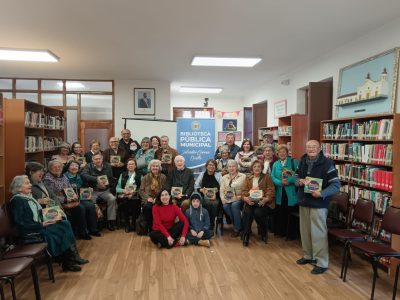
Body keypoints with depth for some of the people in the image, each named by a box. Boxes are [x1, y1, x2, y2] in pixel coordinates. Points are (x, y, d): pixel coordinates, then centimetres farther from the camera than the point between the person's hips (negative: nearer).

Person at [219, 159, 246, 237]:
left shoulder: (243, 176, 5)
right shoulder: (224, 177, 16)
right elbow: (221, 190, 9)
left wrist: (239, 197, -18)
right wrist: (222, 198, -10)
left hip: (239, 198, -3)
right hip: (227, 199, 3)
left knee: (234, 205, -34)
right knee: (225, 206, -29)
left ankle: (237, 229, -16)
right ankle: (238, 225, -8)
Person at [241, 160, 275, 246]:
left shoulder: (266, 177, 9)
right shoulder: (248, 178, 18)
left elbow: (271, 190, -1)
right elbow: (244, 190, 10)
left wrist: (266, 199, -20)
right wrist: (246, 198, -13)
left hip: (263, 202, -2)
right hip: (251, 201, 2)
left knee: (258, 213, -30)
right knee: (247, 212, -29)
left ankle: (264, 233, 0)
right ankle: (246, 236, -17)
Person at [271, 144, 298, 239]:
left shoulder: (294, 162, -1)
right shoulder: (275, 164, 12)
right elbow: (273, 177, 1)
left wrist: (288, 180, -24)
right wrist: (280, 182, -16)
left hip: (291, 193, -4)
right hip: (280, 193, 4)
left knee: (290, 214, 3)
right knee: (280, 213, 10)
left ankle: (292, 234, 17)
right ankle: (281, 232, 25)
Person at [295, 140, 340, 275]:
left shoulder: (326, 163, -13)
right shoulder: (302, 161, 5)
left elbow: (336, 185, -15)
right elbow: (296, 178, 14)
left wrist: (321, 194, -26)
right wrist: (300, 181, -10)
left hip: (319, 203, -6)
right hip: (304, 201, 6)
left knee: (318, 233, -1)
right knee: (305, 231, 15)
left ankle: (322, 262, 11)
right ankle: (308, 256, 32)